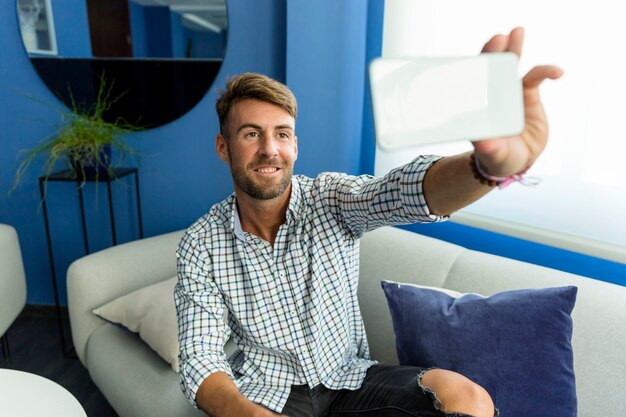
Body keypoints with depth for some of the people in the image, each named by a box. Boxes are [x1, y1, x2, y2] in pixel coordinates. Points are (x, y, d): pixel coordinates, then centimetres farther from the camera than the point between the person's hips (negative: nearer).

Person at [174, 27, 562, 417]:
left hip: (349, 376, 2)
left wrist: (491, 165, -54)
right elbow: (200, 361, -14)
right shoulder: (200, 246, -11)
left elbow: (406, 190, -32)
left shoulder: (331, 199, -12)